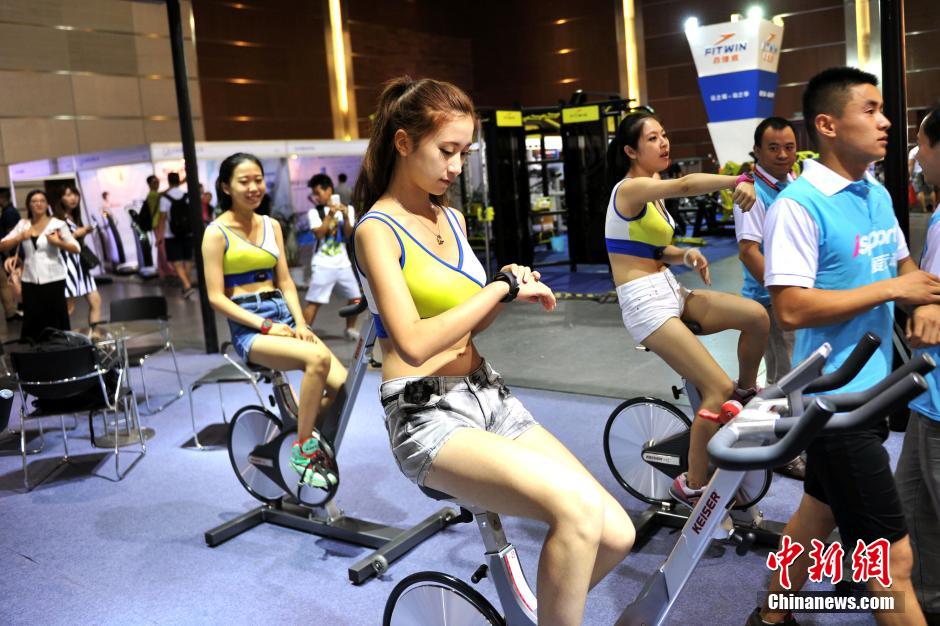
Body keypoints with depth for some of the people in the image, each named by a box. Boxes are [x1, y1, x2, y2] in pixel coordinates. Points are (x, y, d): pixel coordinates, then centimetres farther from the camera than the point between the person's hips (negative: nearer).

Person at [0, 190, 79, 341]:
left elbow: (76, 249, -4)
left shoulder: (58, 224, -2)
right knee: (32, 321, 5)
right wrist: (20, 237, -11)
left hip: (53, 279, -3)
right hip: (30, 280, 3)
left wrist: (58, 243, -20)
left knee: (56, 321, -1)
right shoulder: (22, 224, 9)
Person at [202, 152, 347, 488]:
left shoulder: (272, 225, 15)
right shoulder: (217, 232, -2)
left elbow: (285, 281, 13)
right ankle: (303, 449, -16)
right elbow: (216, 297, -7)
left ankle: (307, 437, 9)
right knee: (318, 357, -32)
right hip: (248, 327, -5)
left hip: (284, 316, 5)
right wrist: (265, 325, -15)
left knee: (341, 383, -17)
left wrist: (300, 323, -4)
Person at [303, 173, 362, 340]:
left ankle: (350, 329, 29)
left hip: (343, 263, 4)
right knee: (313, 301, -10)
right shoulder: (314, 212, -2)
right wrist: (330, 215, -20)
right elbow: (319, 234, -15)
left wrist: (346, 217, -15)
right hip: (323, 264, -4)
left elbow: (348, 236, -1)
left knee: (356, 298, 10)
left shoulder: (347, 209, 5)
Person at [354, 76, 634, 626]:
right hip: (427, 414, -7)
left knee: (615, 535, -6)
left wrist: (510, 291, -2)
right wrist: (501, 285, -14)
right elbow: (415, 343, -20)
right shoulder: (378, 229, -7)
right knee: (577, 506, -29)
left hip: (489, 396, 7)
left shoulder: (453, 218, 15)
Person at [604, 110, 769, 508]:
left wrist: (685, 254, -6)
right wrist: (736, 181, -50)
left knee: (756, 315, -10)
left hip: (668, 291, 9)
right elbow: (685, 186, -34)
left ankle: (747, 391, 17)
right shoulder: (631, 188, -14)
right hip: (644, 301, -9)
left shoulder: (652, 192, 15)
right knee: (719, 389, -14)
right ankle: (692, 487, 1)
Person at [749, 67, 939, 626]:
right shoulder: (798, 205, -18)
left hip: (872, 388, 9)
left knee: (821, 508, 22)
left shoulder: (879, 196, 9)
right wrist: (891, 290, -19)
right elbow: (792, 309, -24)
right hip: (835, 396, -9)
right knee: (892, 558, -2)